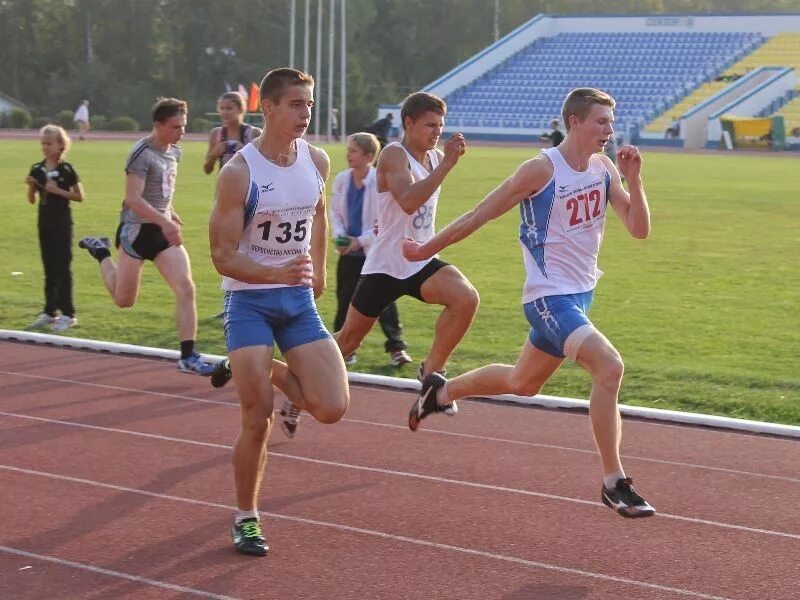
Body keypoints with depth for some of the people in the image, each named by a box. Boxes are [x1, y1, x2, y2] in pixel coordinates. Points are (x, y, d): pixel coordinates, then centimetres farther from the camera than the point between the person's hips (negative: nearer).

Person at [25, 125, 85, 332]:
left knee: (62, 267, -5)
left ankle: (68, 314, -1)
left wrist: (58, 191, -17)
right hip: (44, 221, 5)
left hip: (62, 222, -5)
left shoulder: (66, 170, -9)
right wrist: (31, 186, -9)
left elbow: (79, 196, -8)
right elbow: (32, 200, 10)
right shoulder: (37, 169, 5)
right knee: (49, 268, 11)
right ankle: (50, 312, 17)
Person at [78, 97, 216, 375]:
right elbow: (133, 199, -23)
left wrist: (170, 216, 13)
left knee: (185, 288, -11)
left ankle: (188, 356, -8)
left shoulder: (174, 152, 8)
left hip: (163, 230, 6)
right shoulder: (142, 153, -17)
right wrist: (164, 222, -30)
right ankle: (101, 251, 34)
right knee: (124, 300, 6)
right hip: (137, 229, -6)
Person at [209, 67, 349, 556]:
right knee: (258, 421, -7)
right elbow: (223, 257, -18)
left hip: (299, 300, 4)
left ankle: (280, 375, 23)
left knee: (333, 409, -9)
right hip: (249, 301, -4)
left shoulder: (317, 161, 0)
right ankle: (246, 519, 13)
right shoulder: (239, 172, -16)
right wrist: (277, 273, -32)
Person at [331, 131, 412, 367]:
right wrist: (339, 234, -4)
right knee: (345, 301, 8)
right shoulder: (342, 179, -1)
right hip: (349, 252, 5)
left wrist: (361, 240, -16)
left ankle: (396, 347, 3)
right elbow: (335, 211, 12)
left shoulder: (381, 182, -16)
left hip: (375, 252, -5)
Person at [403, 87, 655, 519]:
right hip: (549, 297, -8)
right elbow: (479, 216, -9)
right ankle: (614, 484, -20)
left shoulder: (604, 171, 3)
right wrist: (427, 249, -1)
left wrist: (633, 180, -13)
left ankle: (441, 391, 49)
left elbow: (639, 229, 1)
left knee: (523, 383, 24)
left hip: (580, 294, 8)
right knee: (609, 366, -27)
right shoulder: (542, 170, -16)